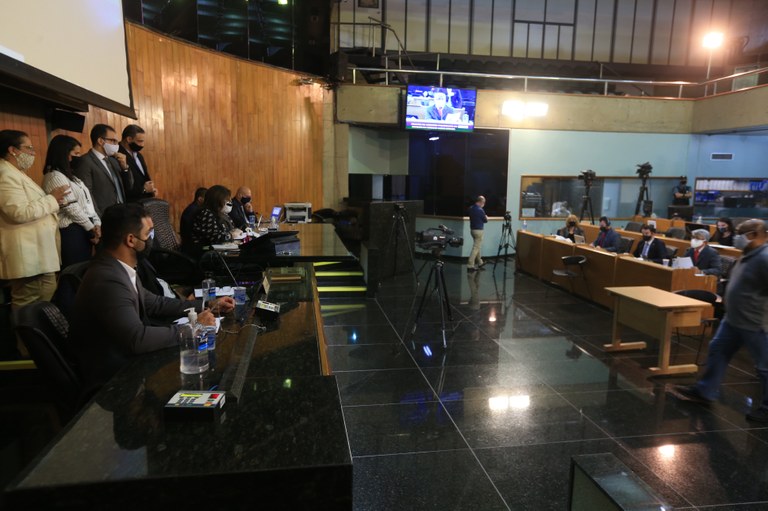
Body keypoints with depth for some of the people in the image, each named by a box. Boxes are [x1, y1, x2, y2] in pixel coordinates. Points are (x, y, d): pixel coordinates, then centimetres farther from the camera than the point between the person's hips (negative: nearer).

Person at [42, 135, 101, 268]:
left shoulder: (70, 174, 18)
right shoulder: (55, 176, -11)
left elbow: (87, 201, 13)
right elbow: (71, 207, -15)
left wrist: (96, 224, -1)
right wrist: (91, 227, -6)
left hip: (84, 229, 9)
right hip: (72, 231, -9)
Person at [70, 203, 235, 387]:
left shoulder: (119, 267, 1)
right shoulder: (108, 280, -27)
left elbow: (153, 303, 12)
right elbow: (137, 339, -32)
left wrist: (208, 305, 7)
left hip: (128, 358, 8)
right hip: (113, 374, -8)